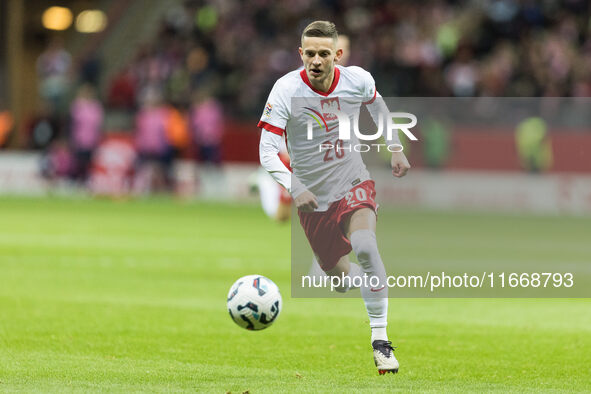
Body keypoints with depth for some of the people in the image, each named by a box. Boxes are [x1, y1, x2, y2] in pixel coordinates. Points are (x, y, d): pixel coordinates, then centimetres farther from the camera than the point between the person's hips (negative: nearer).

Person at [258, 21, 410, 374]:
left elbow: (377, 105, 14)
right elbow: (267, 150, -21)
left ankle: (381, 340, -22)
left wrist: (396, 150, 17)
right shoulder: (287, 90, -19)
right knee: (342, 277, 3)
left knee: (365, 245, -29)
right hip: (312, 196, 0)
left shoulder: (358, 80, -12)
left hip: (353, 183, 0)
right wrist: (295, 189, -35)